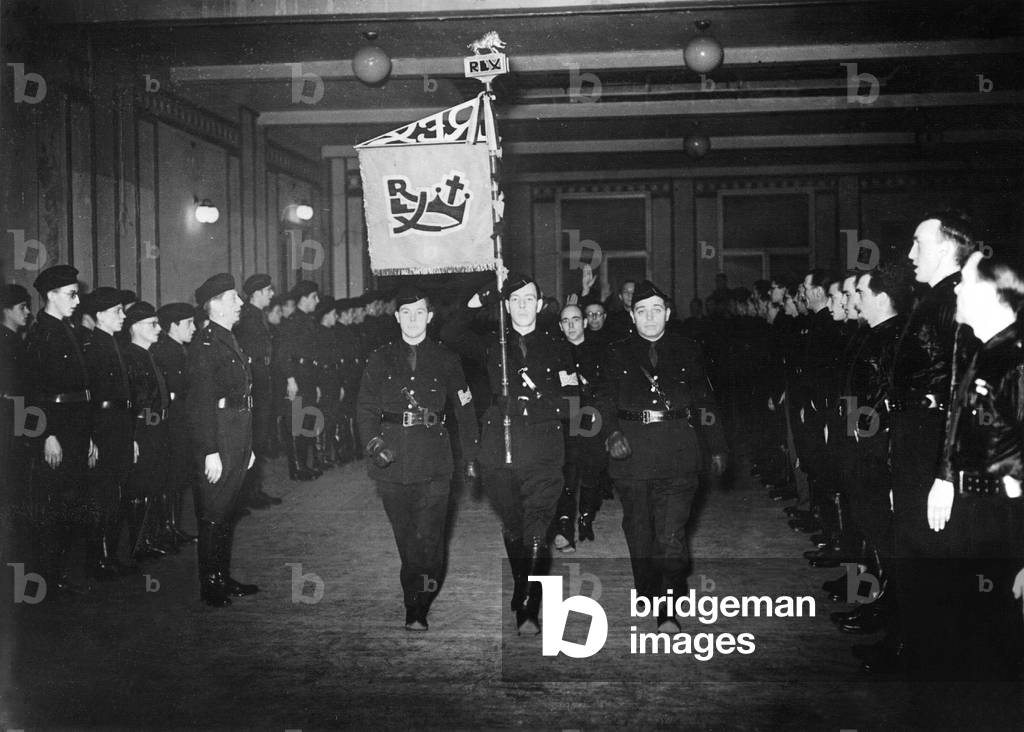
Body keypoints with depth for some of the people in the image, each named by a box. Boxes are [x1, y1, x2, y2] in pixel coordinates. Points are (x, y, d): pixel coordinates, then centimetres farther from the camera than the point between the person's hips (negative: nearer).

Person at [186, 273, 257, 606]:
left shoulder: (231, 342, 16)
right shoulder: (205, 345, -13)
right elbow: (201, 403, -19)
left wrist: (248, 446, 19)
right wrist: (210, 451, -22)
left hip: (238, 440, 9)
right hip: (219, 439, -9)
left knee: (227, 512, 16)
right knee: (214, 514, -1)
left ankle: (223, 578, 25)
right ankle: (210, 585, 8)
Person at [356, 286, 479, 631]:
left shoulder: (445, 360, 7)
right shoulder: (380, 360, 9)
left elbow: (464, 409, 9)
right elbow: (365, 407, 7)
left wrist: (471, 457, 5)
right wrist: (373, 440, -11)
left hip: (433, 461, -2)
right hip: (392, 460, 2)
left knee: (428, 537, -10)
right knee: (405, 538, 8)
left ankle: (417, 610, -3)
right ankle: (416, 601, 21)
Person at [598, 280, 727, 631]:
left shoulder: (687, 351, 11)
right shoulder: (618, 354, 11)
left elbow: (706, 402, 13)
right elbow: (608, 401, 5)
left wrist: (717, 447, 11)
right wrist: (613, 433, -14)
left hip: (677, 454, -1)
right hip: (631, 450, 2)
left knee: (672, 535, -9)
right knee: (638, 530, 11)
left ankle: (668, 611, -5)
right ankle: (647, 593, 29)